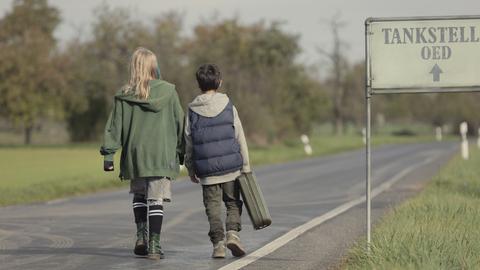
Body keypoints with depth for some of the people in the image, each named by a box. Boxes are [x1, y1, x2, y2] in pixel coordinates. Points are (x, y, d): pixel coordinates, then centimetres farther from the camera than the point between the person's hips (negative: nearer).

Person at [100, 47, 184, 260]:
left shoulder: (124, 96, -1)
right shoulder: (168, 91, -1)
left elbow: (114, 127, 0)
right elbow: (180, 124, 5)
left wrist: (108, 155, 4)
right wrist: (182, 153, 14)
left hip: (135, 154, 1)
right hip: (161, 154, -1)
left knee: (139, 196, 20)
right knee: (156, 199, 1)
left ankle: (141, 236, 6)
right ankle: (154, 245, -3)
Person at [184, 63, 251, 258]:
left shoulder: (193, 110, 0)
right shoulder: (228, 106, -1)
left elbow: (188, 142, 3)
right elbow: (240, 138, 0)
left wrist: (190, 168, 13)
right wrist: (245, 166, 6)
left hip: (207, 171, 0)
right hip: (231, 168, 0)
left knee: (213, 206, 8)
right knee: (233, 203, 13)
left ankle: (218, 242, -4)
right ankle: (233, 232, -9)